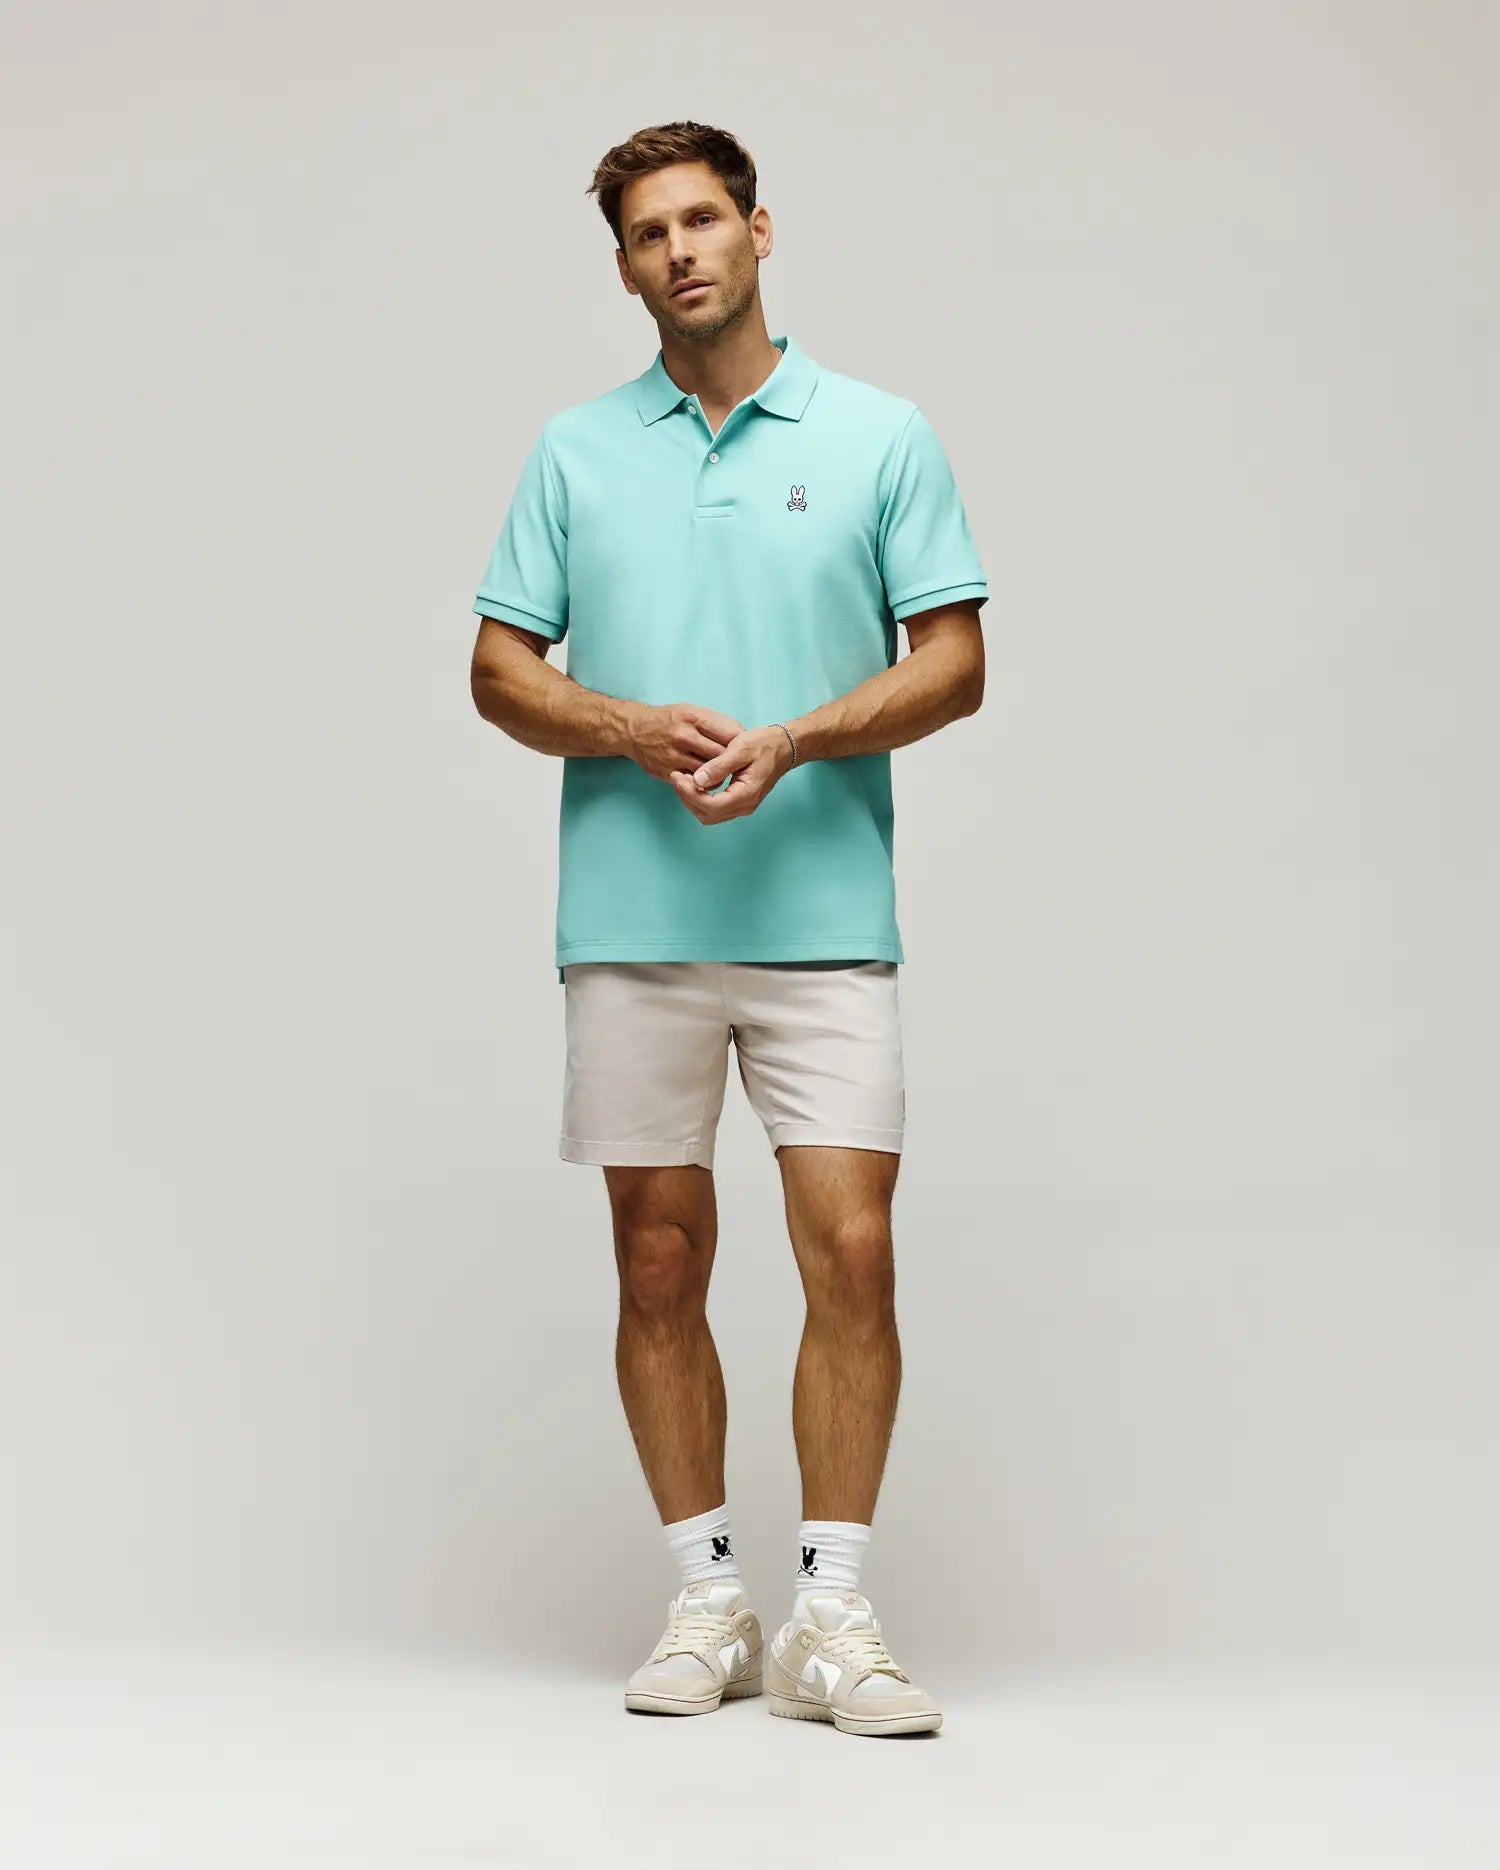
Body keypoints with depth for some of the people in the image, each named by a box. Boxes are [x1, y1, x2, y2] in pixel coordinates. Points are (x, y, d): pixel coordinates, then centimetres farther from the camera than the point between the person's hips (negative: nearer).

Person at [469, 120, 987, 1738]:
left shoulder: (881, 436, 5)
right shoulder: (573, 452, 10)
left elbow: (952, 663, 2)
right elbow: (501, 670, 8)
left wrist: (794, 740, -14)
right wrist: (634, 728, -11)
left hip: (827, 919, -1)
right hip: (630, 923, 2)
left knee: (852, 1253, -7)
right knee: (660, 1264, 5)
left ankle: (830, 1620, 2)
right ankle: (707, 1601, 17)